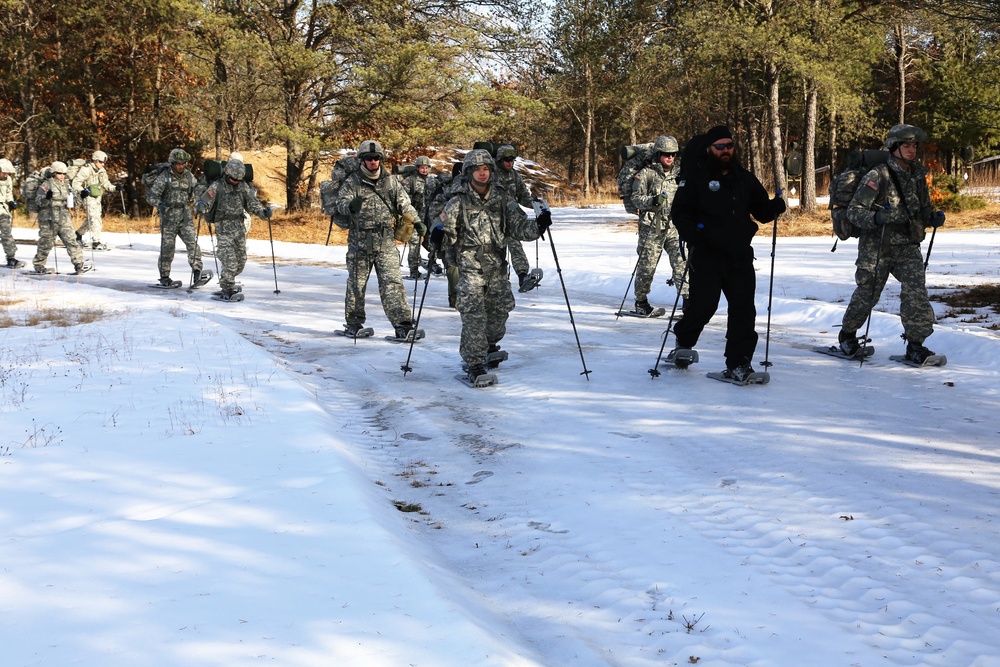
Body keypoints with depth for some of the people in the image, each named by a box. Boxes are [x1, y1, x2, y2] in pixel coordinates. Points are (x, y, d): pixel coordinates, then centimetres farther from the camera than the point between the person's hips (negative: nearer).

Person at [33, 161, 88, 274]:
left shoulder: (66, 185, 14)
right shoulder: (46, 185, -5)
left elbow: (71, 201, 26)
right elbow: (38, 201, -12)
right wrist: (46, 198, -32)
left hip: (64, 219, 4)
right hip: (49, 220, -4)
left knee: (71, 240, -6)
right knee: (46, 243, 5)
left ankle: (79, 263, -8)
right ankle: (39, 265, 21)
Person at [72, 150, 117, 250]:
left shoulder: (101, 171, 10)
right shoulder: (86, 170, -15)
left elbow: (106, 183, 18)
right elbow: (76, 182, -17)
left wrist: (114, 188, 1)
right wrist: (81, 191, -34)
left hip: (97, 197, 9)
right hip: (88, 196, -9)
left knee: (93, 218, 16)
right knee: (94, 217, -16)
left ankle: (78, 234, 36)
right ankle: (96, 242, -18)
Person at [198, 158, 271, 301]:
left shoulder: (243, 186, 6)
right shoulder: (217, 187, -8)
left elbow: (252, 203, 3)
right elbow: (205, 203, -11)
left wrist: (263, 212, -16)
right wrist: (202, 206, -35)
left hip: (240, 228, 6)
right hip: (224, 229, -6)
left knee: (241, 260, 14)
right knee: (230, 262, -16)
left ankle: (227, 283, 36)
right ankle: (227, 291, -8)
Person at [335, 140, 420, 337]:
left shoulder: (390, 180, 7)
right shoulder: (352, 182, -1)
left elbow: (404, 203, 11)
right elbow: (342, 203, -14)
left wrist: (416, 221, -2)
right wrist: (351, 206, -37)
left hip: (386, 242, 1)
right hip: (360, 243, -1)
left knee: (392, 282, -7)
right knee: (356, 283, 9)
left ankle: (403, 325, -10)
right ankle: (353, 323, 24)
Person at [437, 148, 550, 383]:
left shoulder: (502, 199, 5)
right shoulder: (458, 203, -2)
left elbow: (519, 227, 4)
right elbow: (450, 233, 0)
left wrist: (538, 226, -14)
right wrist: (440, 236, -23)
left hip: (497, 267, 4)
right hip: (470, 267, -4)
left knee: (500, 310, 13)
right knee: (473, 315, -13)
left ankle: (488, 346, 42)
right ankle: (474, 363, -6)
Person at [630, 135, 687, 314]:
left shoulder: (679, 173, 12)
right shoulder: (646, 174, -2)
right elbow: (636, 199, -6)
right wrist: (653, 201, -22)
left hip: (674, 226, 3)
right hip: (652, 227, -3)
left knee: (681, 261, -8)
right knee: (647, 264, 3)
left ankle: (687, 297, -6)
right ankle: (641, 301, 19)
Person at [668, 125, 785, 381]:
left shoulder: (744, 178, 14)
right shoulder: (695, 177, -1)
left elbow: (760, 211, 19)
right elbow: (679, 211, -4)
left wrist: (774, 207, -3)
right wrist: (693, 233, -21)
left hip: (740, 255, 4)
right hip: (707, 255, -4)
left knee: (743, 310, -2)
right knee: (703, 305, -4)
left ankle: (738, 364, 5)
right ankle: (683, 343, 26)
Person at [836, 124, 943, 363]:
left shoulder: (918, 177, 9)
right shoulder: (878, 177, -11)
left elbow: (923, 210, 21)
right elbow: (854, 210, -13)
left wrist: (933, 218, -1)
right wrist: (876, 218, -31)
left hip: (907, 247, 4)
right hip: (877, 247, -4)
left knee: (916, 290, -13)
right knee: (867, 293, 7)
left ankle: (915, 345, -5)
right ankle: (847, 335, 30)